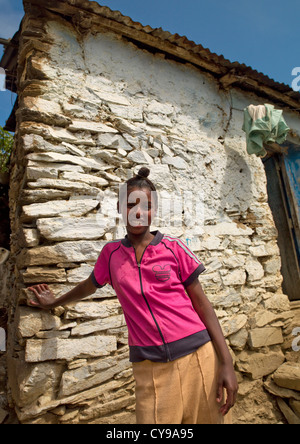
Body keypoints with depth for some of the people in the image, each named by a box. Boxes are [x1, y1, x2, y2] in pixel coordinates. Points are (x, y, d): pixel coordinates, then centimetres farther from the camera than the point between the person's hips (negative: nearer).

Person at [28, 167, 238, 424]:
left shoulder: (173, 248, -3)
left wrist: (226, 362, -5)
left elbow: (201, 302, -1)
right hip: (150, 368, 1)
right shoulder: (111, 253, 3)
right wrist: (53, 303, 36)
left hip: (197, 357, 0)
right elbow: (89, 286, 21)